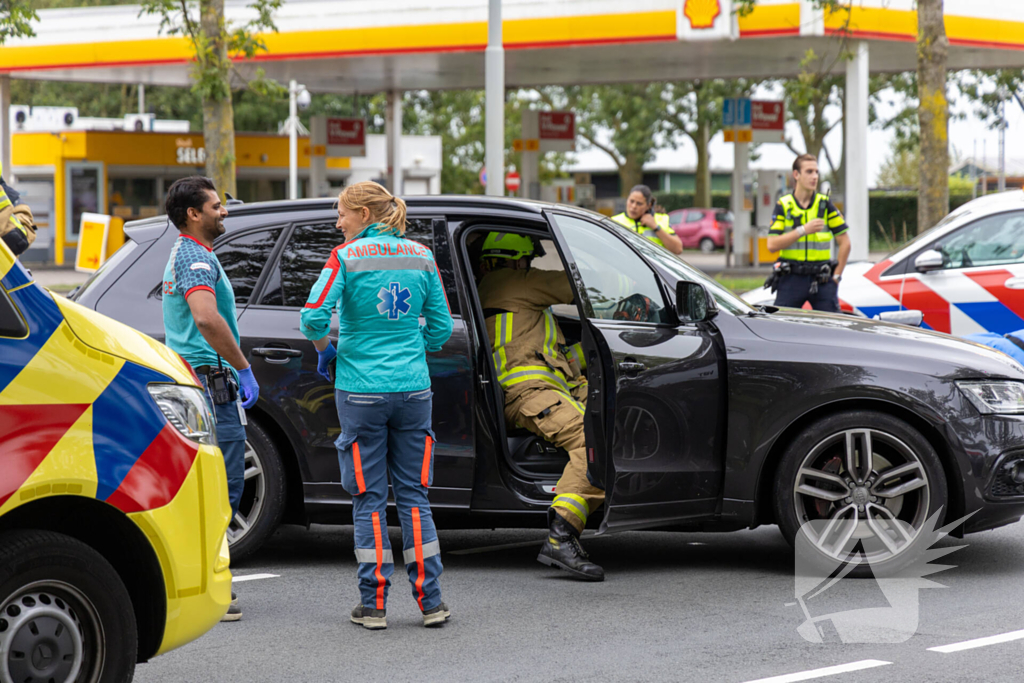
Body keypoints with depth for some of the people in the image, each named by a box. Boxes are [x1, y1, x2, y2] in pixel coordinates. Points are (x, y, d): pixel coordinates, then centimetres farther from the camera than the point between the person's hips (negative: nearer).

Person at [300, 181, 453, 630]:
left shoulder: (347, 257, -6)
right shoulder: (420, 257, 5)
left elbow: (313, 317, -15)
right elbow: (441, 327, 8)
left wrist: (326, 351, 3)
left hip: (361, 391, -3)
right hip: (412, 388, 3)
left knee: (369, 499, 4)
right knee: (413, 495, 9)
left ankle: (374, 604, 5)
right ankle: (430, 601, 8)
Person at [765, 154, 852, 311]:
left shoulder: (825, 204, 5)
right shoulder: (783, 206, 3)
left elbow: (845, 242, 8)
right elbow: (772, 245, -6)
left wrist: (836, 276, 4)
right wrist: (803, 230, -15)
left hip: (821, 280, 1)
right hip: (791, 280, -1)